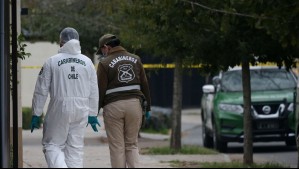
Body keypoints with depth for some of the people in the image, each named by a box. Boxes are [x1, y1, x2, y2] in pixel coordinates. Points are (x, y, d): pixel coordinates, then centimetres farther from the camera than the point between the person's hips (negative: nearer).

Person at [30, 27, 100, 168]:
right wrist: (92, 114, 17)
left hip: (59, 109, -3)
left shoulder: (52, 61, -4)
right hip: (81, 111, 3)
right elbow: (94, 92, 9)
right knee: (76, 148, 9)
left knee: (52, 145, 6)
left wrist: (36, 114, 4)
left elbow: (41, 91, -3)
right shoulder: (87, 62, 6)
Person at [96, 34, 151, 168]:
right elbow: (144, 85, 10)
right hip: (134, 104, 3)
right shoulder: (135, 59, 10)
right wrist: (147, 107, 15)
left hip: (113, 106, -3)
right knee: (132, 145, 10)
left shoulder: (104, 63, -3)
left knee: (117, 147, 2)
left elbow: (100, 90, -6)